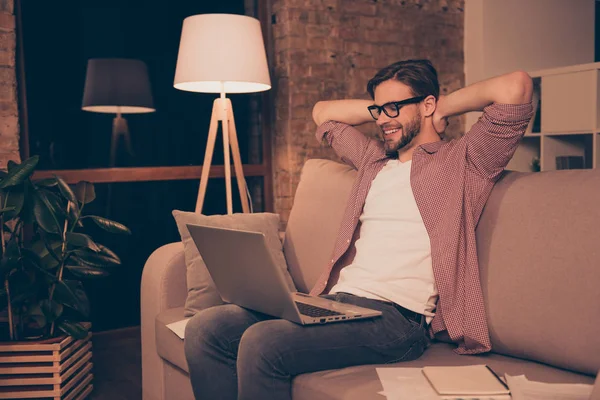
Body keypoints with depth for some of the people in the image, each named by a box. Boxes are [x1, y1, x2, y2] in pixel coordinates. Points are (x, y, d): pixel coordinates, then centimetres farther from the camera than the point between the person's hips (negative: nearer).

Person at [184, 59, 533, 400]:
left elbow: (517, 86, -8)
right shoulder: (374, 158, 26)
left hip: (396, 315, -7)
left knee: (262, 343, -29)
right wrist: (382, 108, 29)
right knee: (206, 329, -12)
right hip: (333, 299, 8)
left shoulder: (462, 161, 6)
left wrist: (446, 107, 8)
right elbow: (323, 112, 41)